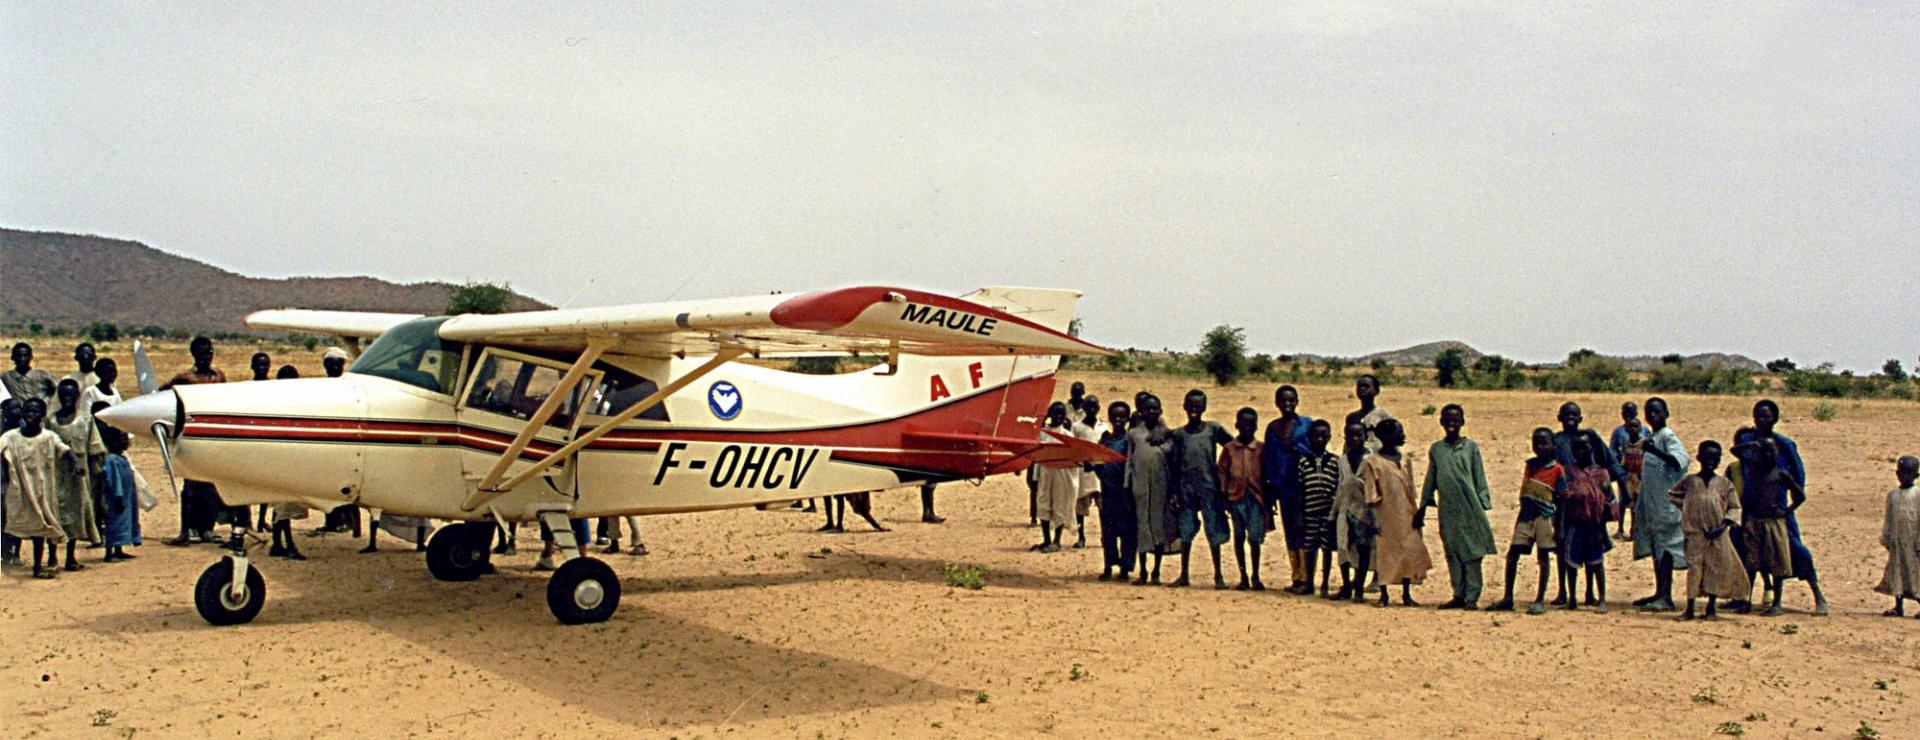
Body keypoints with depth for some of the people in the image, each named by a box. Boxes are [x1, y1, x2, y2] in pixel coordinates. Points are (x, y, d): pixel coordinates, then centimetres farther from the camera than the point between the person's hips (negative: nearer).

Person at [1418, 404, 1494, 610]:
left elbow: (1479, 478, 4)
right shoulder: (1436, 449, 11)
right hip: (1447, 509, 3)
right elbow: (1430, 479, 17)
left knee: (1472, 553, -4)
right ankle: (1459, 595, 12)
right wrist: (1423, 507, 15)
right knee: (1452, 554, 5)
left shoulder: (1471, 447, 3)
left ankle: (1472, 597, -1)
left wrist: (1482, 505, -2)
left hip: (1469, 507, -3)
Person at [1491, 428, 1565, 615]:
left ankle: (1540, 601, 7)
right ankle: (1508, 599, 11)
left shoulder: (1557, 469, -5)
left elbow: (1561, 499, -4)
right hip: (1526, 515, 5)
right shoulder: (1530, 464, 10)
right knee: (1512, 555, 2)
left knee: (1544, 557, 1)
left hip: (1545, 517, -5)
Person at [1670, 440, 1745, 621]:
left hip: (1718, 536, 1)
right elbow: (1671, 494, 17)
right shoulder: (1689, 481, 2)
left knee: (1717, 569, 5)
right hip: (1695, 533, -1)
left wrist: (1723, 526, -10)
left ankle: (1711, 608, 17)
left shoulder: (1724, 484, 1)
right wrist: (1683, 505, 4)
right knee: (1694, 568, -1)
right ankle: (1689, 609, 3)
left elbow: (1735, 508, 2)